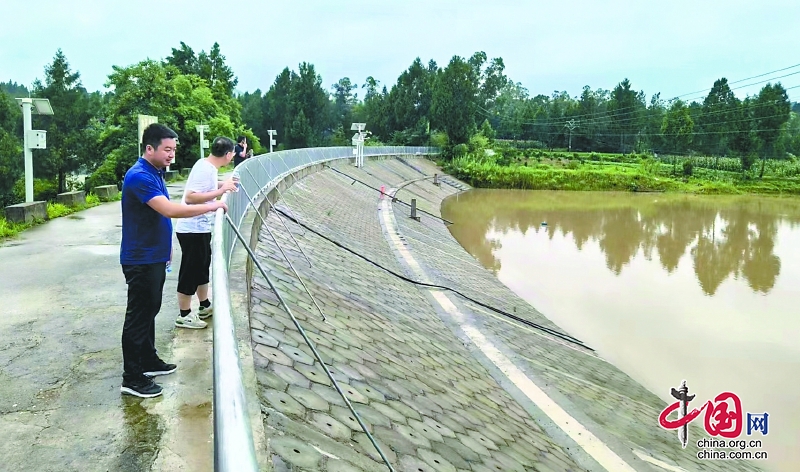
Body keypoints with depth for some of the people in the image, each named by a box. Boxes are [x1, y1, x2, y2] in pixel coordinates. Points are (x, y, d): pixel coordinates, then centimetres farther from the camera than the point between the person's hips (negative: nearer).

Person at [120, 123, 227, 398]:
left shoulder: (155, 173, 11)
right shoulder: (139, 176, -21)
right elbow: (169, 210, -31)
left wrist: (166, 248, 22)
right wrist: (210, 207, -27)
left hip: (155, 257, 10)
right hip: (141, 260, -10)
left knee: (149, 311, 19)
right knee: (138, 316, -2)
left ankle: (149, 361, 32)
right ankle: (132, 378, 7)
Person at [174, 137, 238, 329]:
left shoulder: (207, 166, 6)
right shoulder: (205, 169, -22)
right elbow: (190, 197, -30)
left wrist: (221, 185, 19)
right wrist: (221, 190, -28)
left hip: (199, 227, 10)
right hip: (192, 229, -10)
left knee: (202, 267, 20)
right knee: (190, 271, 1)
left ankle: (205, 307, 34)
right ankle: (184, 315, 13)